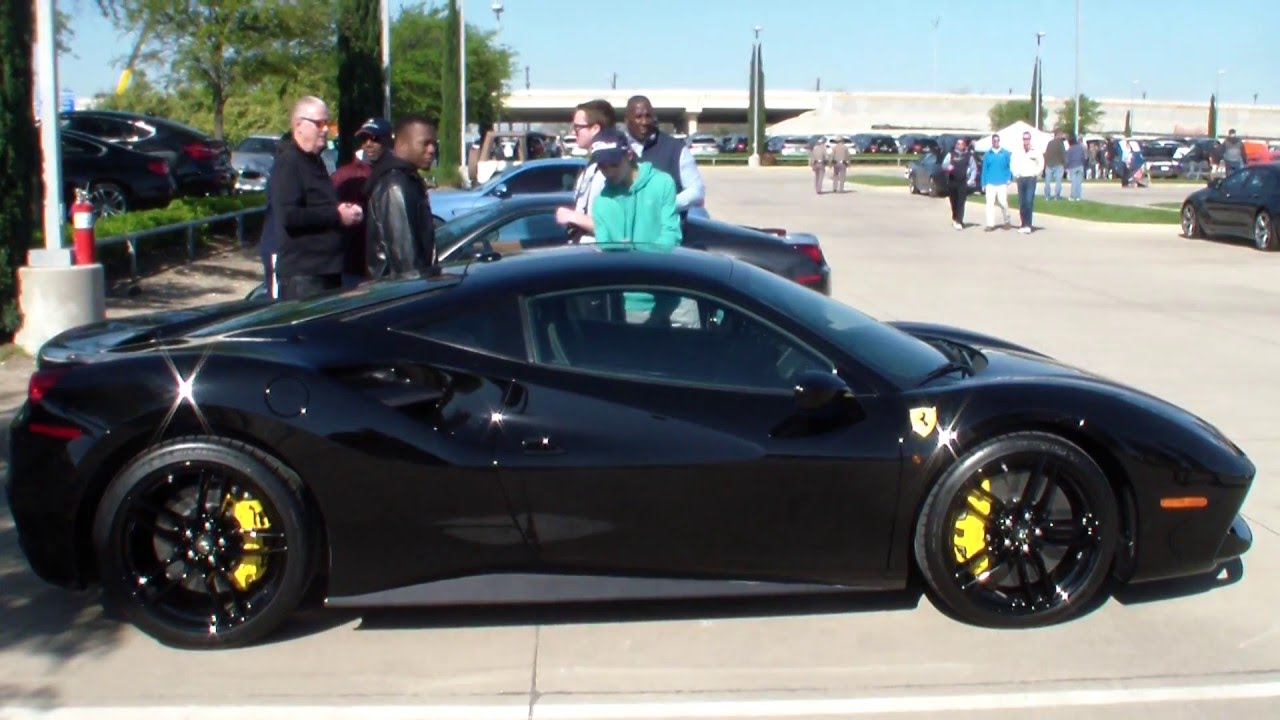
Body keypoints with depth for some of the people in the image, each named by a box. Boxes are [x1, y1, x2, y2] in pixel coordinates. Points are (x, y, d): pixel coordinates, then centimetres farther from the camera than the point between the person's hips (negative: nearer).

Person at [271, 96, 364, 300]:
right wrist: (337, 215, -18)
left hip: (328, 269, 10)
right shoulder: (287, 163, -11)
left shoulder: (315, 162, 19)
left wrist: (347, 210, 11)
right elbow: (288, 216, -24)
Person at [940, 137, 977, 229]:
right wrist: (947, 167, -20)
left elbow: (974, 169, 10)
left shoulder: (969, 155, 4)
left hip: (963, 182, -2)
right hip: (952, 181, 2)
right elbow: (944, 165, 3)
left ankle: (959, 222, -12)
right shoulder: (951, 154, 5)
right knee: (954, 201, 9)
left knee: (961, 202, -8)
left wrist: (971, 180, -2)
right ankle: (955, 219, 28)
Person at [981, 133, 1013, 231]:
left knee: (1003, 203, -3)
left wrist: (1009, 178, -7)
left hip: (1002, 183, -1)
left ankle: (1007, 221, 17)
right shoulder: (987, 154, 8)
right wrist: (983, 184, 6)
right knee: (990, 203, -5)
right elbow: (984, 169, 9)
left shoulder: (1005, 153, 5)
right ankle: (990, 224, -2)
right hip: (990, 183, 1)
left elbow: (1009, 167, 6)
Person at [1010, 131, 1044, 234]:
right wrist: (1016, 174, 7)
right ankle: (1024, 225, 12)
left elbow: (1041, 164, 4)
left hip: (1031, 179, -3)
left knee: (1029, 201, -13)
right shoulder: (1017, 153, 5)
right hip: (1021, 179, 3)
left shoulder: (1036, 152, -2)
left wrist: (1036, 174, 0)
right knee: (1021, 203, 5)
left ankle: (1028, 225, -13)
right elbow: (1012, 164, 16)